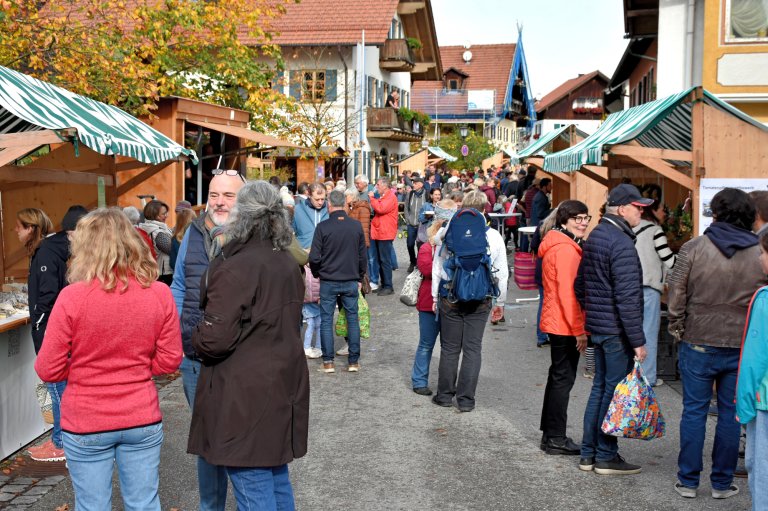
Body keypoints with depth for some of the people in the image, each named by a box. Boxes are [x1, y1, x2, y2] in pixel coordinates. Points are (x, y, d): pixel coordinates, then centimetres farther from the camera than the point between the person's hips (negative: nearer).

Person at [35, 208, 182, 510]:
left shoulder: (72, 296, -15)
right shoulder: (159, 293, -8)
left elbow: (48, 370, -9)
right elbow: (170, 360, -1)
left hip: (85, 425, -2)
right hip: (142, 420, 2)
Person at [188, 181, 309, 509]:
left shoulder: (235, 269, -19)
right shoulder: (288, 263, 8)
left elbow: (213, 340, -21)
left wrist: (196, 339, -1)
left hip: (246, 396, -8)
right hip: (284, 388, 9)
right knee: (277, 479, 21)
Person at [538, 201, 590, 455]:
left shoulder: (558, 246, 15)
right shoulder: (566, 249, -18)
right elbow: (567, 293, -22)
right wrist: (579, 330, -20)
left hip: (556, 322, 11)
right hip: (565, 325, -11)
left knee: (558, 376, 17)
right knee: (563, 379, -3)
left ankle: (550, 432, 27)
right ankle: (556, 438, 6)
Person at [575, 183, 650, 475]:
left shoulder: (595, 236, 12)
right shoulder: (622, 243, -18)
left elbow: (579, 284, 19)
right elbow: (628, 297, -21)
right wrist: (638, 340, -18)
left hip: (596, 327, 9)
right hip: (616, 331, -9)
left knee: (600, 387, 16)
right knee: (614, 391, 1)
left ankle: (589, 454, 22)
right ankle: (606, 457, 10)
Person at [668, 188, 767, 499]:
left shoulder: (693, 249, -8)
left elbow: (676, 296, -5)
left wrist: (678, 329, 9)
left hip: (699, 344, -1)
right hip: (742, 348, 1)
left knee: (694, 412, 9)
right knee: (731, 415, 11)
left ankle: (688, 481, 17)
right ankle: (722, 483, 21)